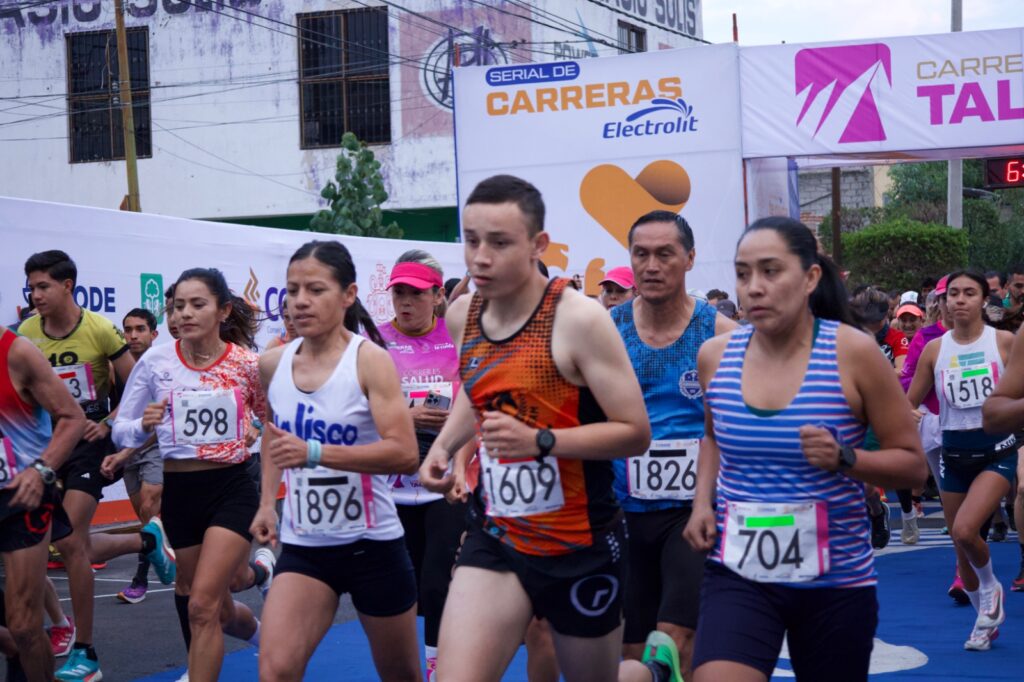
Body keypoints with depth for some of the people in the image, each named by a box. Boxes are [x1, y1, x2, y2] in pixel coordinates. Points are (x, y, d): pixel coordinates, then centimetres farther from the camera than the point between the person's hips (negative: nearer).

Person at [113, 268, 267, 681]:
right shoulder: (155, 361, -5)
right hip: (178, 493, 3)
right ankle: (260, 632, 51)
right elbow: (121, 430, 2)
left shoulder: (247, 364, -7)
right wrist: (144, 426, -19)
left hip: (232, 489, -3)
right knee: (218, 608, 16)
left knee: (202, 605, -17)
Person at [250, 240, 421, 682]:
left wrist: (314, 452, -33)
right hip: (303, 546, 3)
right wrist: (267, 502, 14)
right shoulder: (272, 364, 0)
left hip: (371, 544, -3)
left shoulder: (370, 360, -14)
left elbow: (405, 454, -25)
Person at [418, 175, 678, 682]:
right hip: (495, 540, 4)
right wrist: (443, 445, 6)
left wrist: (540, 440, -29)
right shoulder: (463, 315, 1)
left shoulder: (579, 319, -18)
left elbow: (635, 433, -17)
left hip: (582, 546, -4)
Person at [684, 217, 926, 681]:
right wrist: (702, 503, 5)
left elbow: (913, 464, -4)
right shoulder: (715, 355, 1)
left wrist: (844, 459, -22)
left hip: (835, 578, -1)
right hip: (737, 573, 1)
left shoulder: (853, 353, -10)